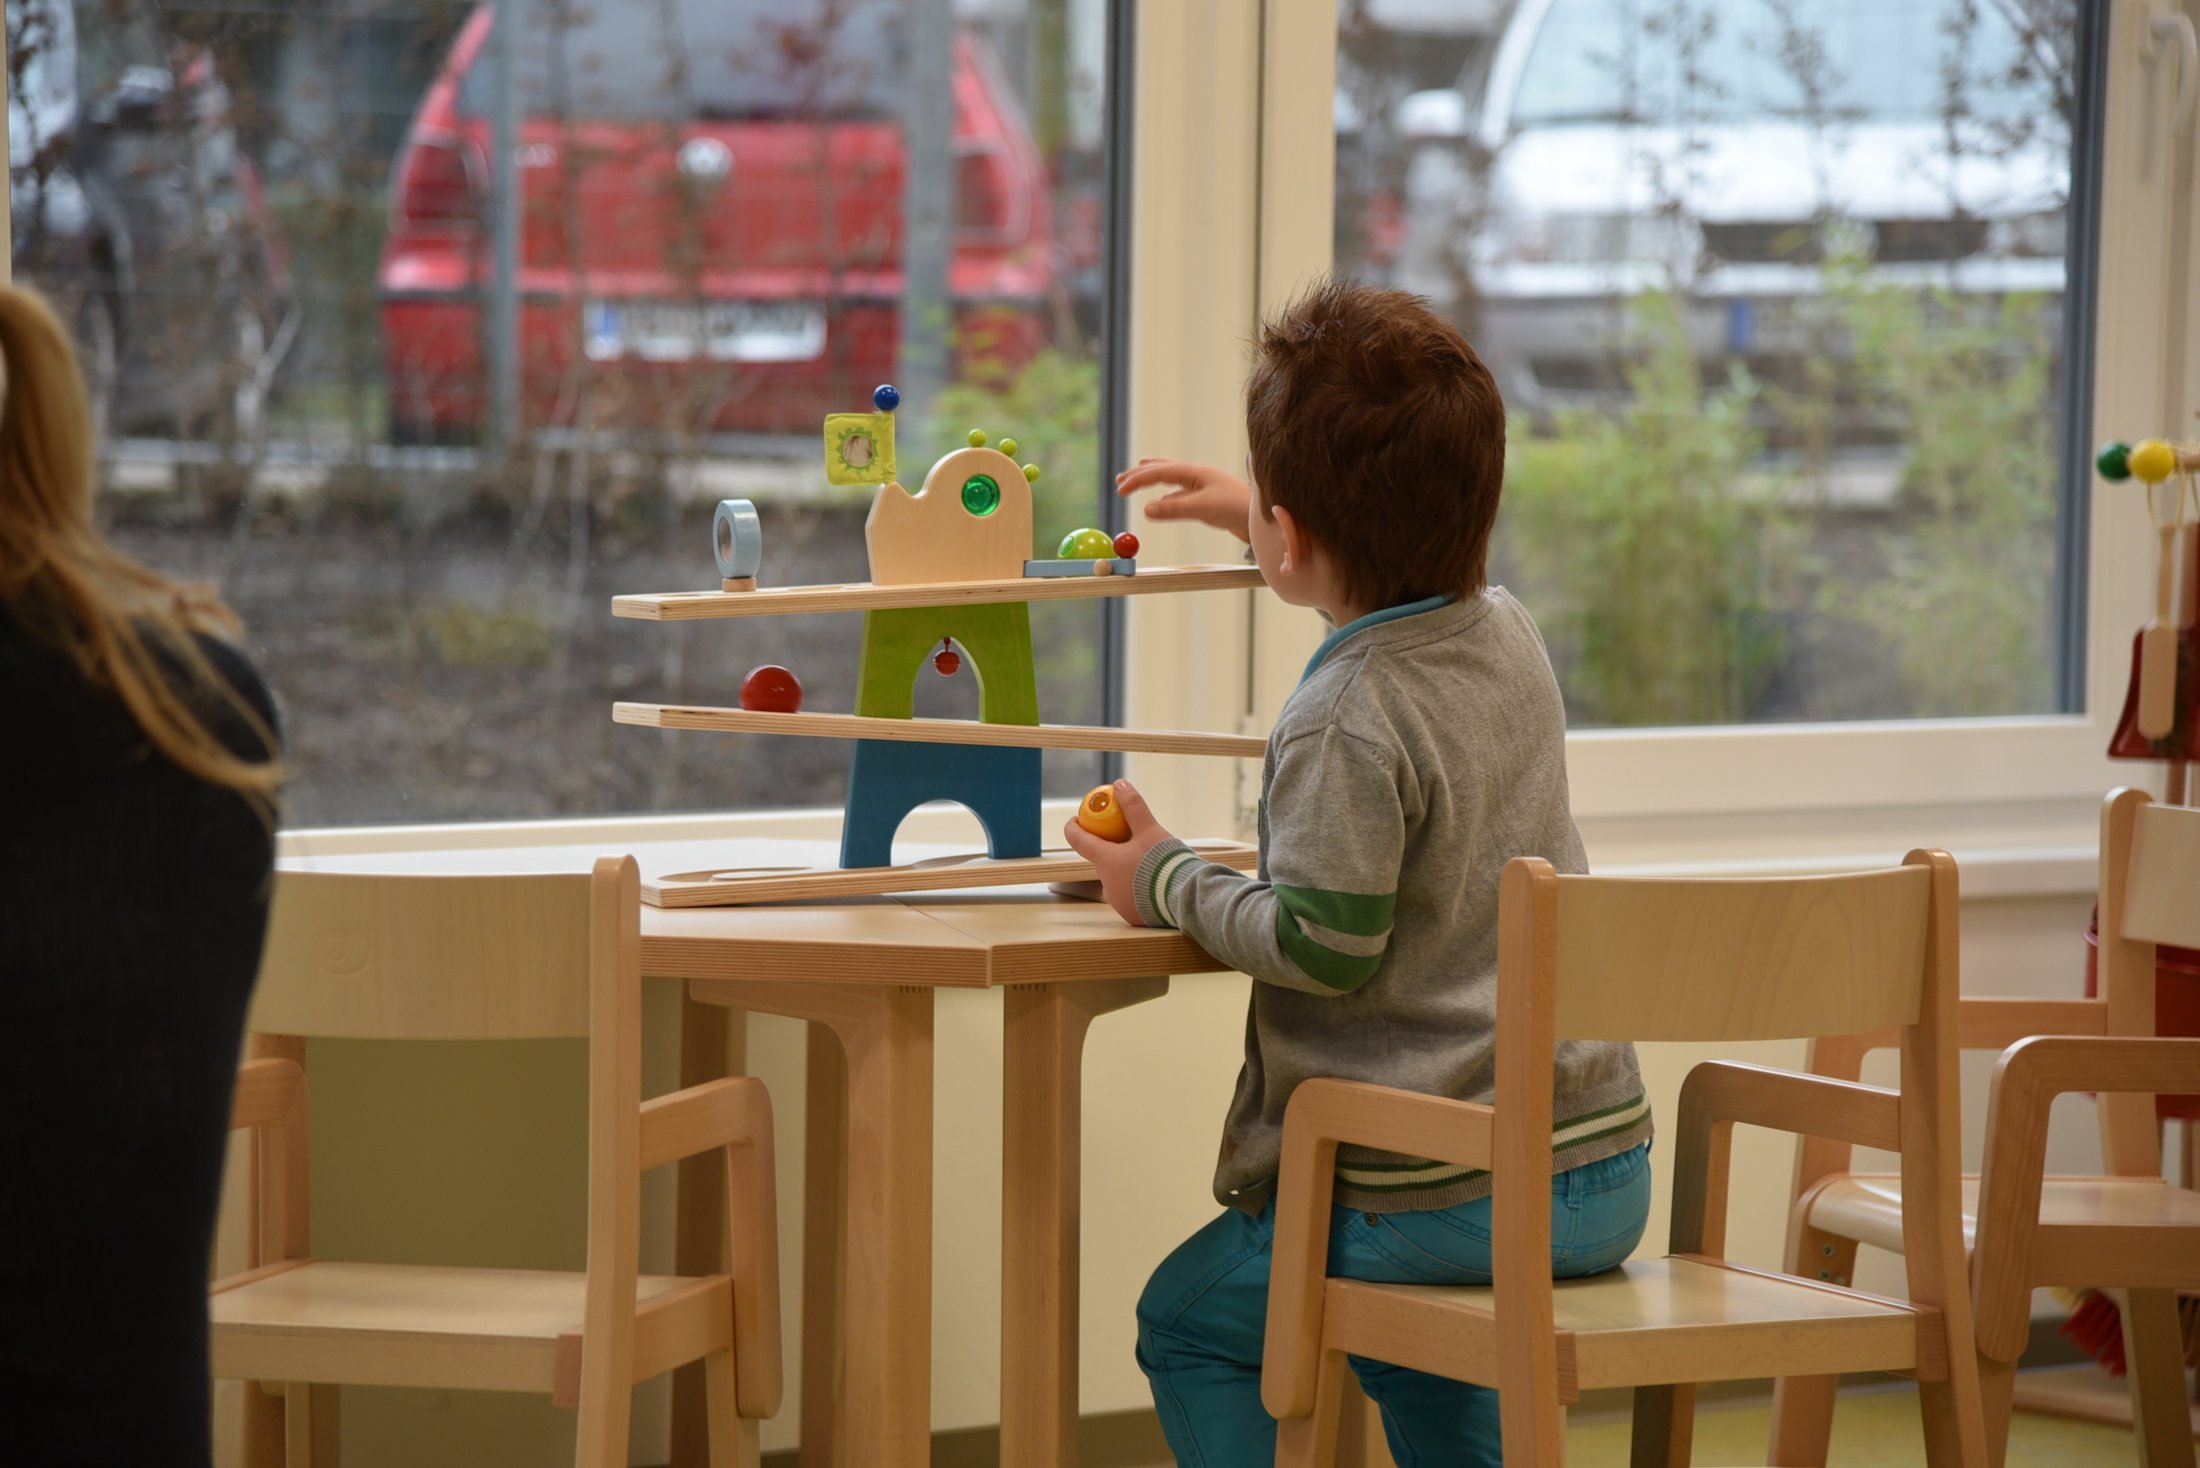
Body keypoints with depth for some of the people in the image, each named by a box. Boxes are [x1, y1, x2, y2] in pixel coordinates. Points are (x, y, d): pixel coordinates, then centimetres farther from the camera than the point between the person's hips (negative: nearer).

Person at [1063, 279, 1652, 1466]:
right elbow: (1410, 589, 31)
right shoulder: (1511, 636, 6)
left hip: (1438, 1196, -8)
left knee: (1188, 1321, 12)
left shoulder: (1342, 722, -20)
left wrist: (1165, 882, -4)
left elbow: (1322, 946, -18)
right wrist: (1255, 518, 38)